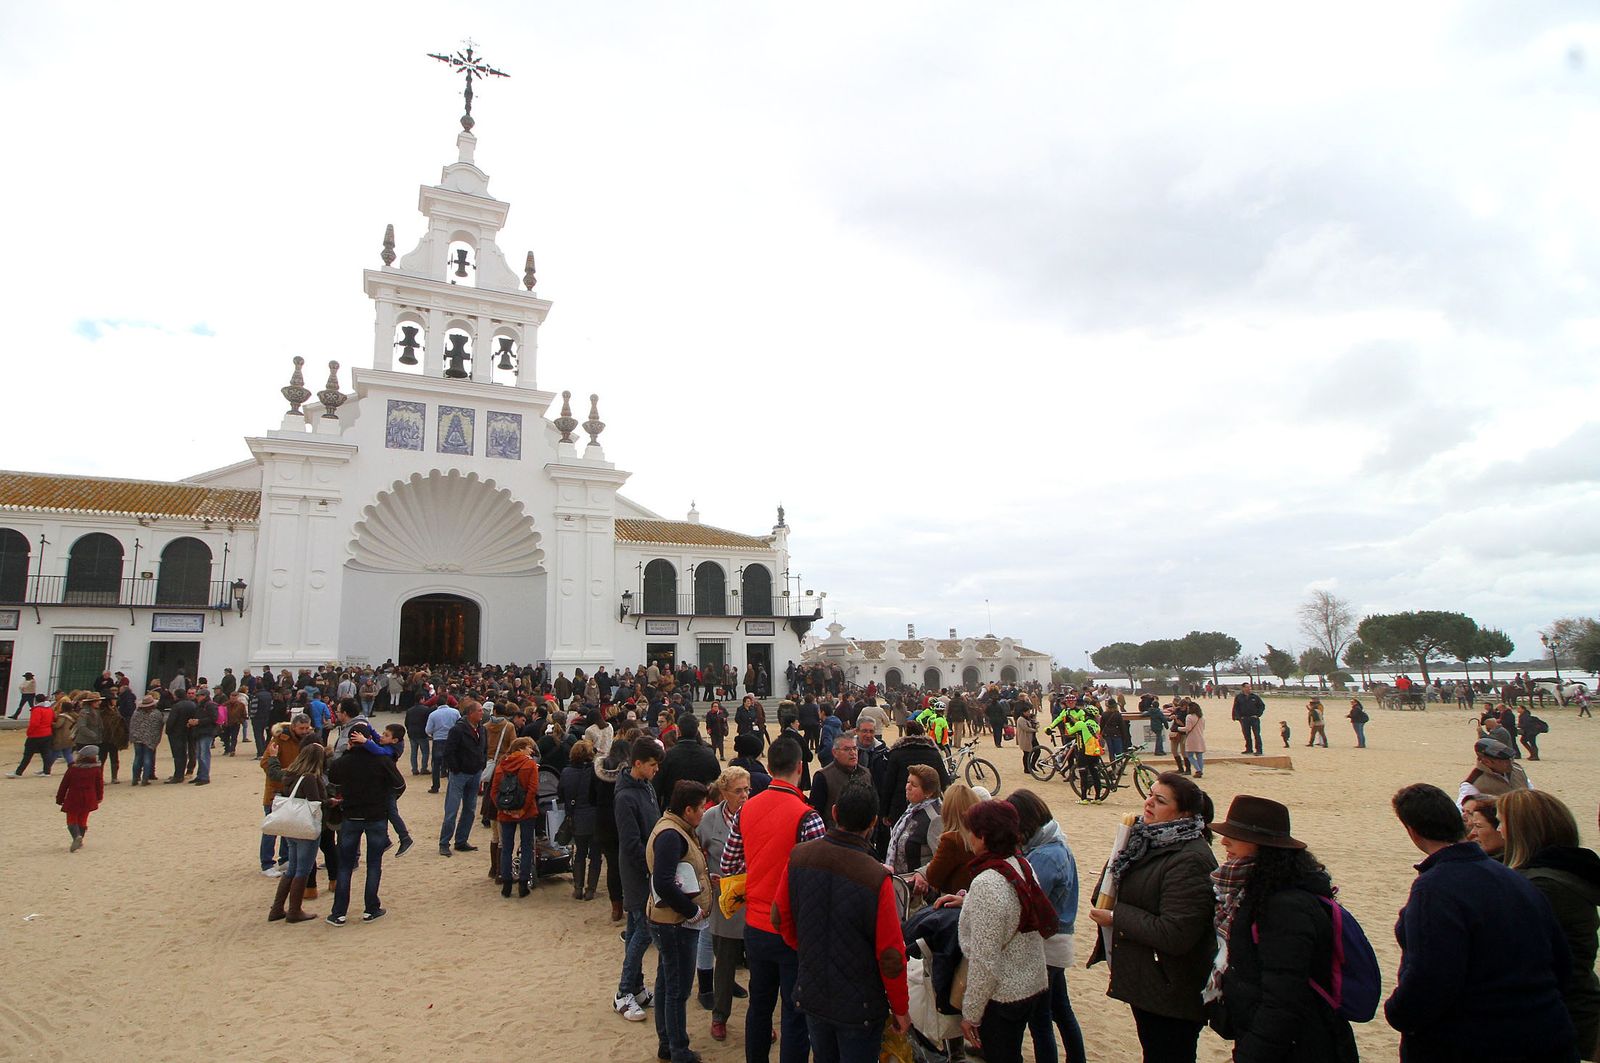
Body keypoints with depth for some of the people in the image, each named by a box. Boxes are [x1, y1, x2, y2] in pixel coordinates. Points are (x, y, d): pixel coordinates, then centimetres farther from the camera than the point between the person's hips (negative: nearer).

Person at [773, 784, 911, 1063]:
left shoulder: (799, 856, -13)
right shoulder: (876, 877, -27)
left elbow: (781, 919, 0)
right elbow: (890, 954, -19)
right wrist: (900, 1008, -2)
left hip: (810, 995, 4)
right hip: (860, 1007, -4)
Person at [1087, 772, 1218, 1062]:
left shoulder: (1190, 860, -26)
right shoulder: (1152, 840, 3)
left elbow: (1175, 935, -29)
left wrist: (1116, 917, -22)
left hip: (1171, 993, -9)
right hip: (1145, 981, 9)